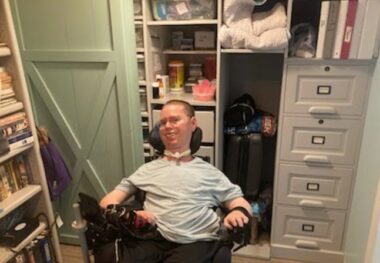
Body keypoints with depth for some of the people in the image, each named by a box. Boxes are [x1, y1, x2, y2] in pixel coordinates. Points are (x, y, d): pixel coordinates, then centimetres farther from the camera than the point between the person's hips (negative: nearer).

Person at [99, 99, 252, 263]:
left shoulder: (209, 172, 19)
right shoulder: (149, 169, 21)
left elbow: (240, 202, 17)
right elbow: (107, 201, 17)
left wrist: (239, 211, -9)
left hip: (195, 242, -1)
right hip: (153, 239, 2)